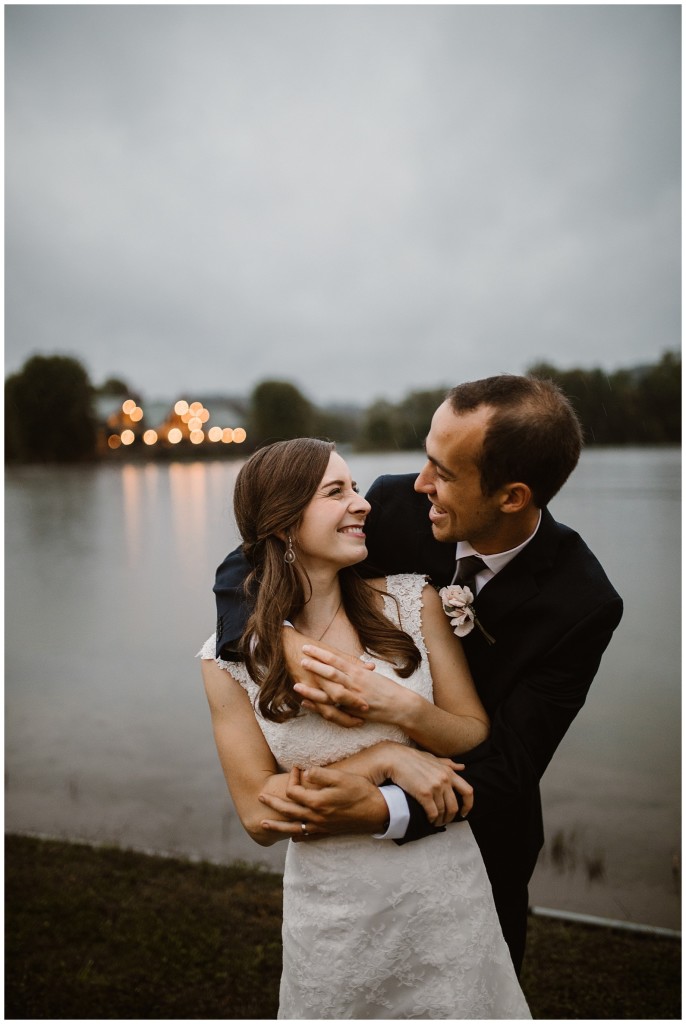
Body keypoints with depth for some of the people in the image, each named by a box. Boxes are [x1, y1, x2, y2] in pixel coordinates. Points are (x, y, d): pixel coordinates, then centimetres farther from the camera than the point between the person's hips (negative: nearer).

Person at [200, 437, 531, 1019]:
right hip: (332, 907, -1)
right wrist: (386, 758, -20)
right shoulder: (231, 658, -11)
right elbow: (259, 816, -11)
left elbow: (478, 737, -3)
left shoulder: (413, 601, -9)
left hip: (446, 887, 1)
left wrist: (401, 708, -23)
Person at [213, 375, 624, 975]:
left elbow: (508, 767, -27)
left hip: (476, 830, -2)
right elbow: (246, 568, -18)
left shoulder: (584, 604, -28)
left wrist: (380, 811, -42)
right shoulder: (396, 505, -23)